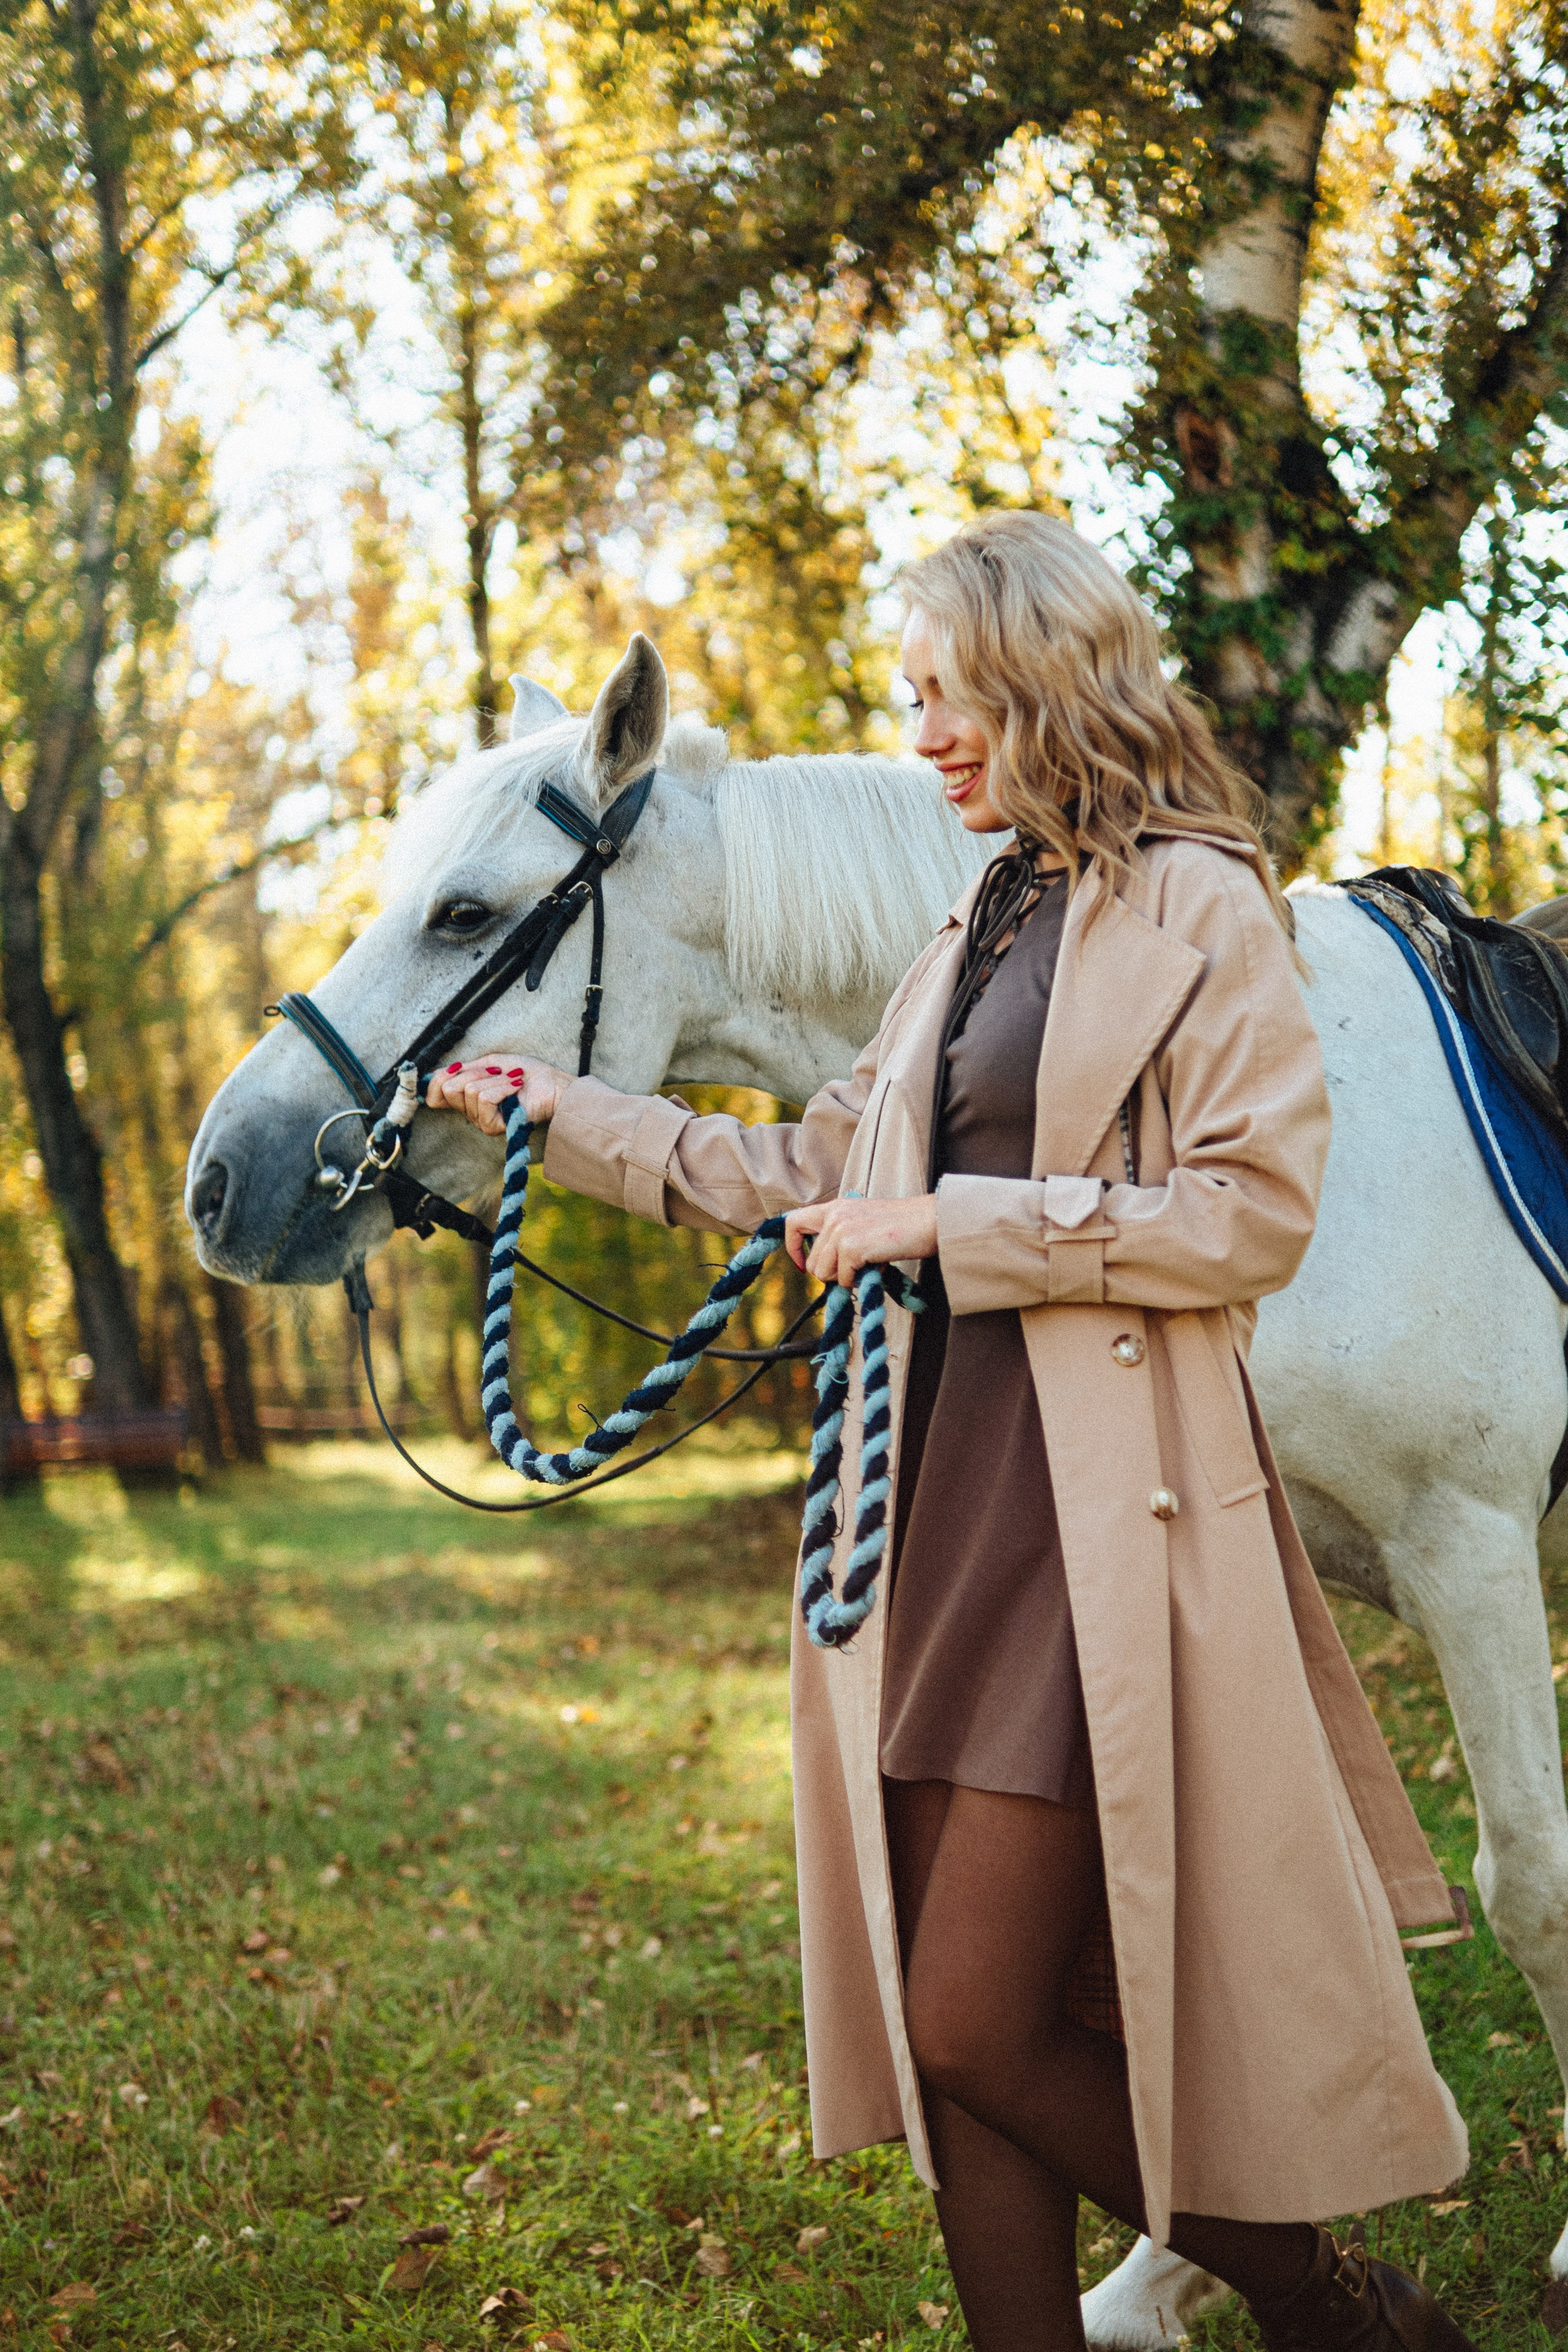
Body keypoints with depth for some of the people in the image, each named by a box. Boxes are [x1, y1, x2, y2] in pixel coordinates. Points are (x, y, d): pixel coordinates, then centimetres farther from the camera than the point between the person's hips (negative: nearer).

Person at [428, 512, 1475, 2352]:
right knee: (949, 2027, 9)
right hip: (936, 1497, 8)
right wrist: (560, 1114, 23)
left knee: (980, 2026, -7)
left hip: (1097, 1506, -8)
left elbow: (1256, 1210, -14)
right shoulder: (976, 934, 19)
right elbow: (807, 1173, 24)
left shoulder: (1200, 911, -5)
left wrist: (955, 1220, -14)